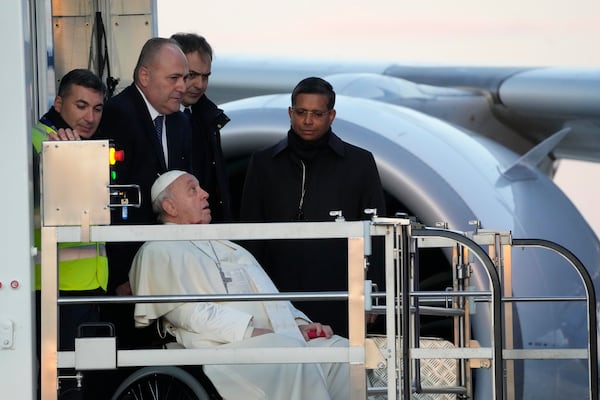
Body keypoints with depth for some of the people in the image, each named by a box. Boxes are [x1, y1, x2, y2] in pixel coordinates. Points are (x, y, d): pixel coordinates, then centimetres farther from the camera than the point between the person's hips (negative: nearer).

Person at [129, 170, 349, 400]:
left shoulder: (225, 246, 34)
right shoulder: (159, 252, 8)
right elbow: (189, 313, -7)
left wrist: (299, 323, 8)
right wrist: (249, 332, -17)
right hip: (224, 346, -7)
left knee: (341, 348, -18)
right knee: (292, 353, -35)